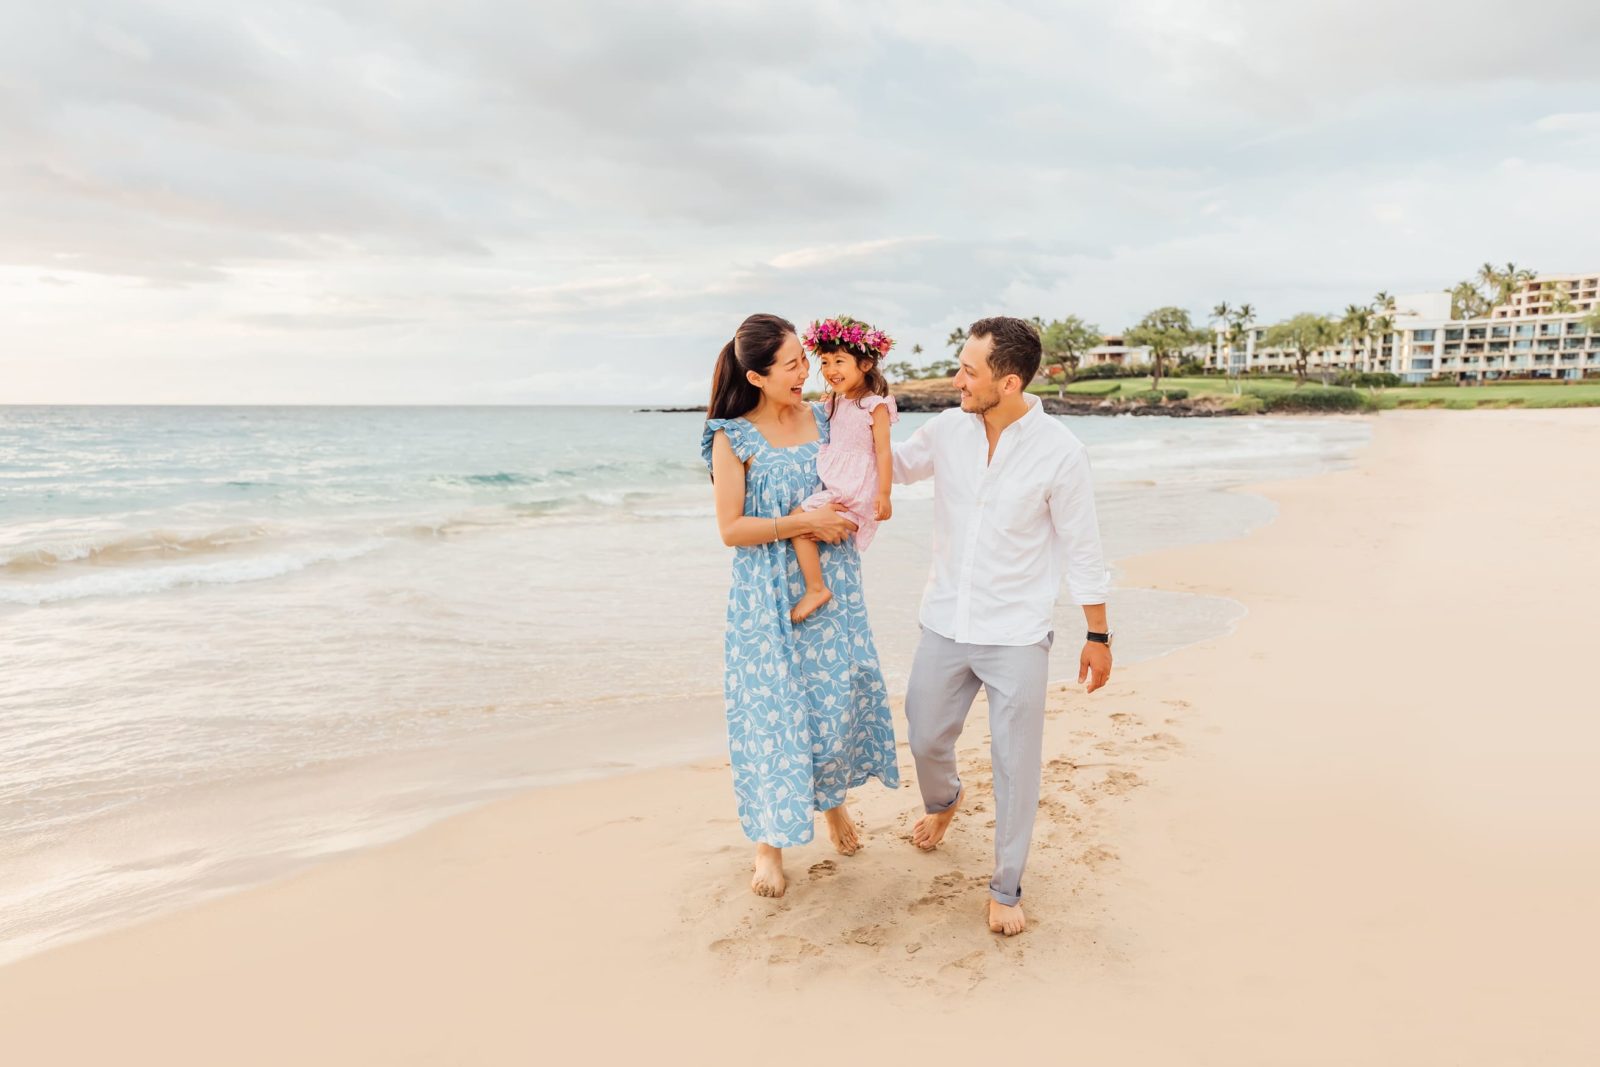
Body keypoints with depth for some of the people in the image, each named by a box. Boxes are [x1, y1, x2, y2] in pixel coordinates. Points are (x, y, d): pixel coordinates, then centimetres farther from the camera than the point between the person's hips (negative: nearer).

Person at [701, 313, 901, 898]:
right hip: (767, 596, -4)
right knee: (770, 708, 3)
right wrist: (805, 522, -18)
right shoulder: (733, 438, -9)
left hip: (831, 585, 4)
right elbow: (731, 529, -12)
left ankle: (833, 799, 38)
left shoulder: (825, 418, 3)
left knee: (839, 697, 9)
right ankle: (770, 840, 21)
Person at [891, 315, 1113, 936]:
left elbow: (1081, 548, -6)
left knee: (1015, 766, 4)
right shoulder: (947, 430, -4)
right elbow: (888, 468, 14)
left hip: (1017, 636, -4)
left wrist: (1098, 637, -1)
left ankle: (1006, 889, 25)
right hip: (945, 624, 4)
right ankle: (944, 800, 54)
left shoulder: (1059, 450, -14)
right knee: (925, 740, 18)